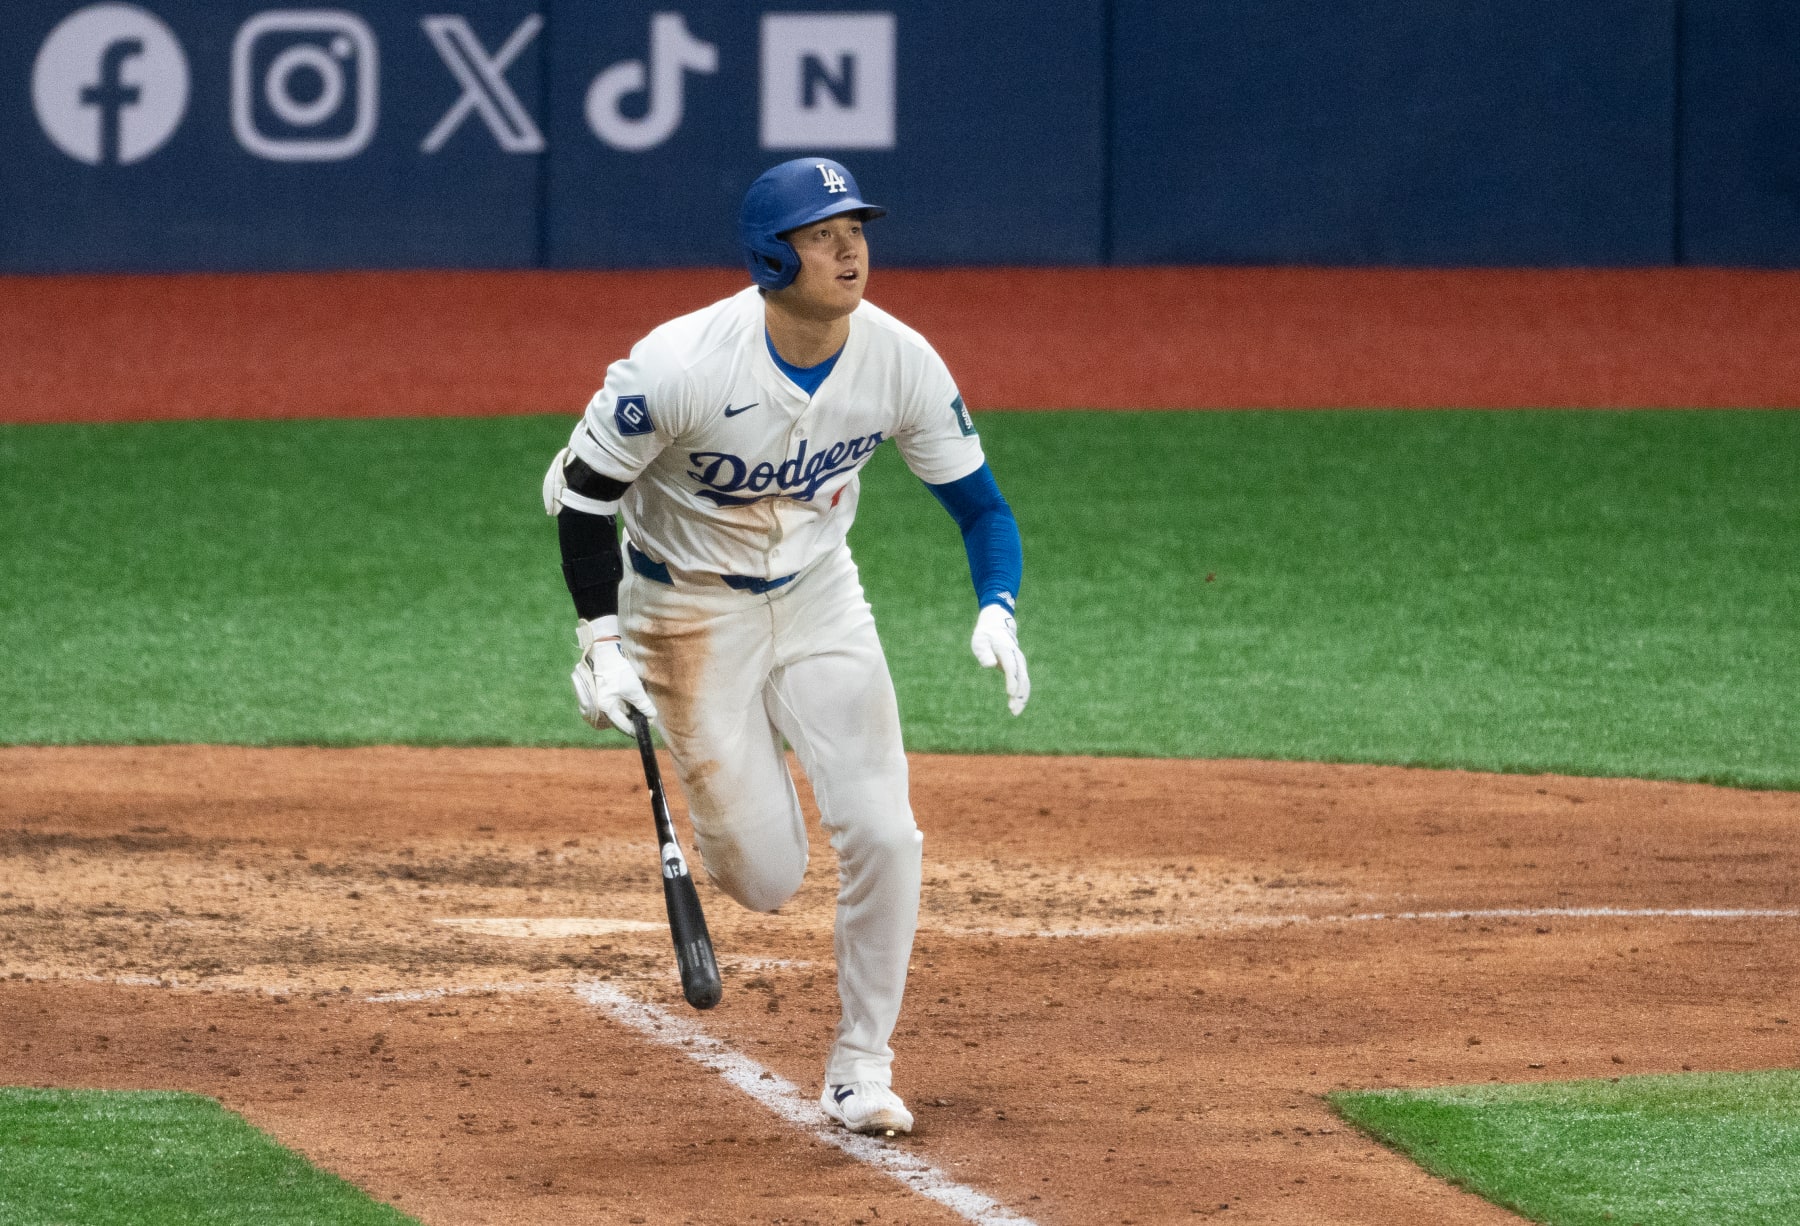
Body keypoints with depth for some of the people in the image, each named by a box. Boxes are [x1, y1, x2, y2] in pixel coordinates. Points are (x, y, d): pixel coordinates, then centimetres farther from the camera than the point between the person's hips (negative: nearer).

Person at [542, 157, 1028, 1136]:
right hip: (692, 611, -3)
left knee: (881, 835, -12)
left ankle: (860, 1067, 6)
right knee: (763, 881, -4)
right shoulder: (681, 365, -27)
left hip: (819, 603, 3)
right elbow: (581, 489, -14)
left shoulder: (900, 360, -16)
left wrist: (996, 609, -23)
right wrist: (601, 641, -18)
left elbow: (979, 501, -5)